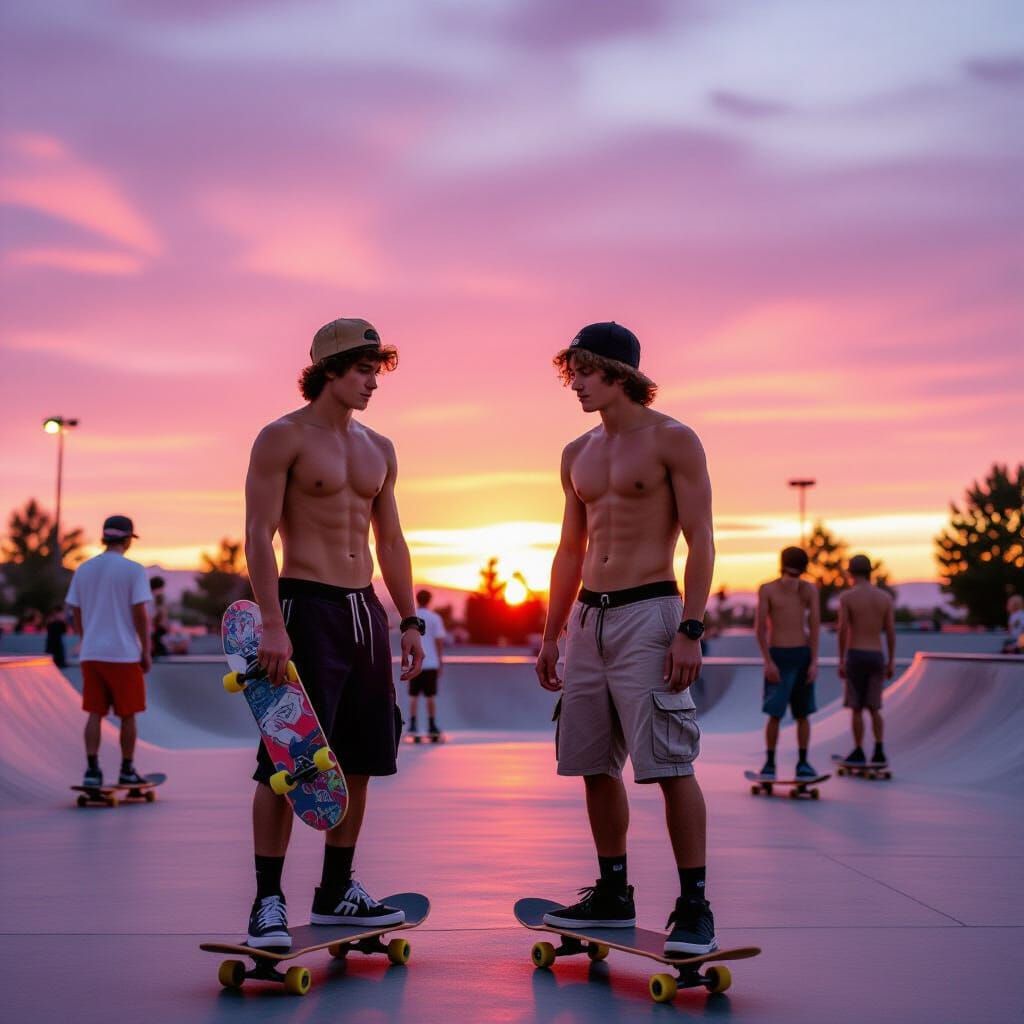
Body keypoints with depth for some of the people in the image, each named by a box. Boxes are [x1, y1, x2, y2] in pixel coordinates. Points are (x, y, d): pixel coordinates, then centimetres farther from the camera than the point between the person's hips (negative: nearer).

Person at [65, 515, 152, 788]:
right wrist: (146, 652, -3)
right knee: (128, 714, 7)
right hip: (124, 653, -4)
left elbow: (76, 613, 12)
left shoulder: (83, 570, 8)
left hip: (91, 653, 4)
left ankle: (92, 769, 1)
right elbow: (140, 614, -11)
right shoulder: (133, 570, -8)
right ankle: (127, 770, 13)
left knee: (95, 713, 8)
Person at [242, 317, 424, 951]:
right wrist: (271, 625, -20)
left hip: (366, 612, 7)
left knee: (360, 758, 9)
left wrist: (410, 621, 13)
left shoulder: (380, 451, 16)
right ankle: (269, 901, 1)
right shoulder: (284, 438, -4)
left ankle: (337, 890, 20)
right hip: (307, 608, -7)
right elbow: (259, 535, -11)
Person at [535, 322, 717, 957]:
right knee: (595, 766, 9)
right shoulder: (578, 454, 16)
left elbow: (700, 541, -8)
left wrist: (691, 630, -16)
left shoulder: (672, 440, -3)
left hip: (648, 613, -7)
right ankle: (613, 895, 21)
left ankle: (695, 908, -2)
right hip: (588, 617, 7)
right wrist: (551, 635, 18)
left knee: (671, 766, -9)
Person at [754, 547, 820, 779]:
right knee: (775, 713, -4)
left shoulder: (809, 590, 4)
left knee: (803, 713, 6)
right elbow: (760, 627, -4)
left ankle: (803, 762, 13)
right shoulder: (767, 590, -3)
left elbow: (815, 626, 3)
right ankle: (769, 762, 4)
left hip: (803, 655, 2)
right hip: (778, 655, -2)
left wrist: (814, 662, -4)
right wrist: (768, 661, -11)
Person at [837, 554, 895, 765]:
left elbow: (843, 631, -10)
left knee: (856, 707, 5)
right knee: (873, 707, 11)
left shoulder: (847, 597, -7)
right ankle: (879, 750, -1)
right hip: (877, 657, 3)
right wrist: (891, 662, 9)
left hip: (855, 655, -3)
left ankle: (859, 752, 7)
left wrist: (841, 661, -3)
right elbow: (891, 632, 3)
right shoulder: (885, 597, 4)